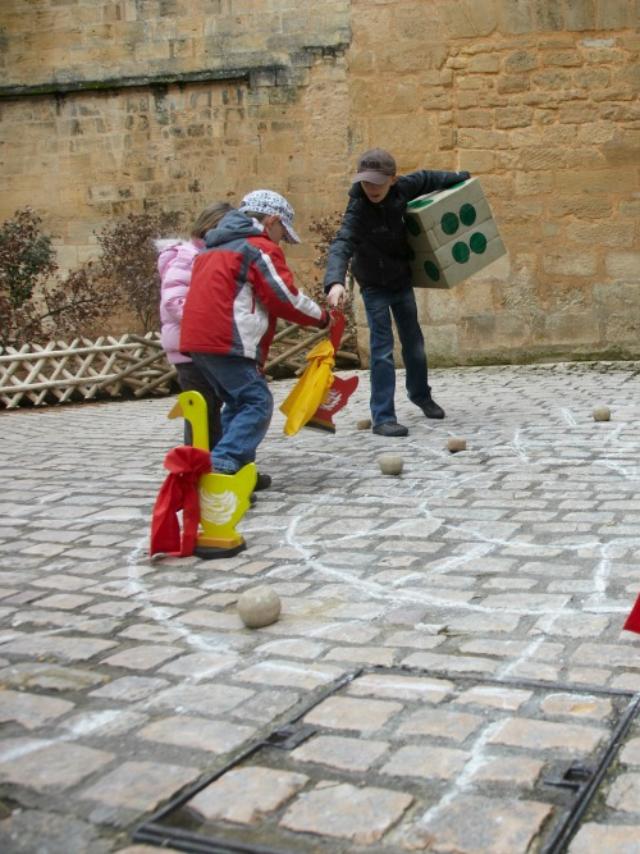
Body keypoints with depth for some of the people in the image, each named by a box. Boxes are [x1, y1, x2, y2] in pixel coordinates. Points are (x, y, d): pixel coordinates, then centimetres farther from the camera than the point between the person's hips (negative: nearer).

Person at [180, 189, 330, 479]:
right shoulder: (261, 248, -3)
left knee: (239, 403, 16)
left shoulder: (216, 247, 25)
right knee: (257, 403, -8)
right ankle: (222, 466, -21)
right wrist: (321, 316, 8)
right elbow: (286, 298, -5)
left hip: (197, 337, 9)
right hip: (226, 342, -9)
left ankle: (238, 470, 13)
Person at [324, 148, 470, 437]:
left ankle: (420, 394, 40)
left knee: (414, 342, 17)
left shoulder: (402, 188, -16)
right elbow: (341, 245, -45)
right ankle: (382, 417, -5)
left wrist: (459, 178, 18)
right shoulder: (358, 210, -31)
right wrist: (335, 281, -63)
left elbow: (425, 179, 6)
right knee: (382, 349, -10)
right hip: (375, 286, -5)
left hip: (402, 280, 5)